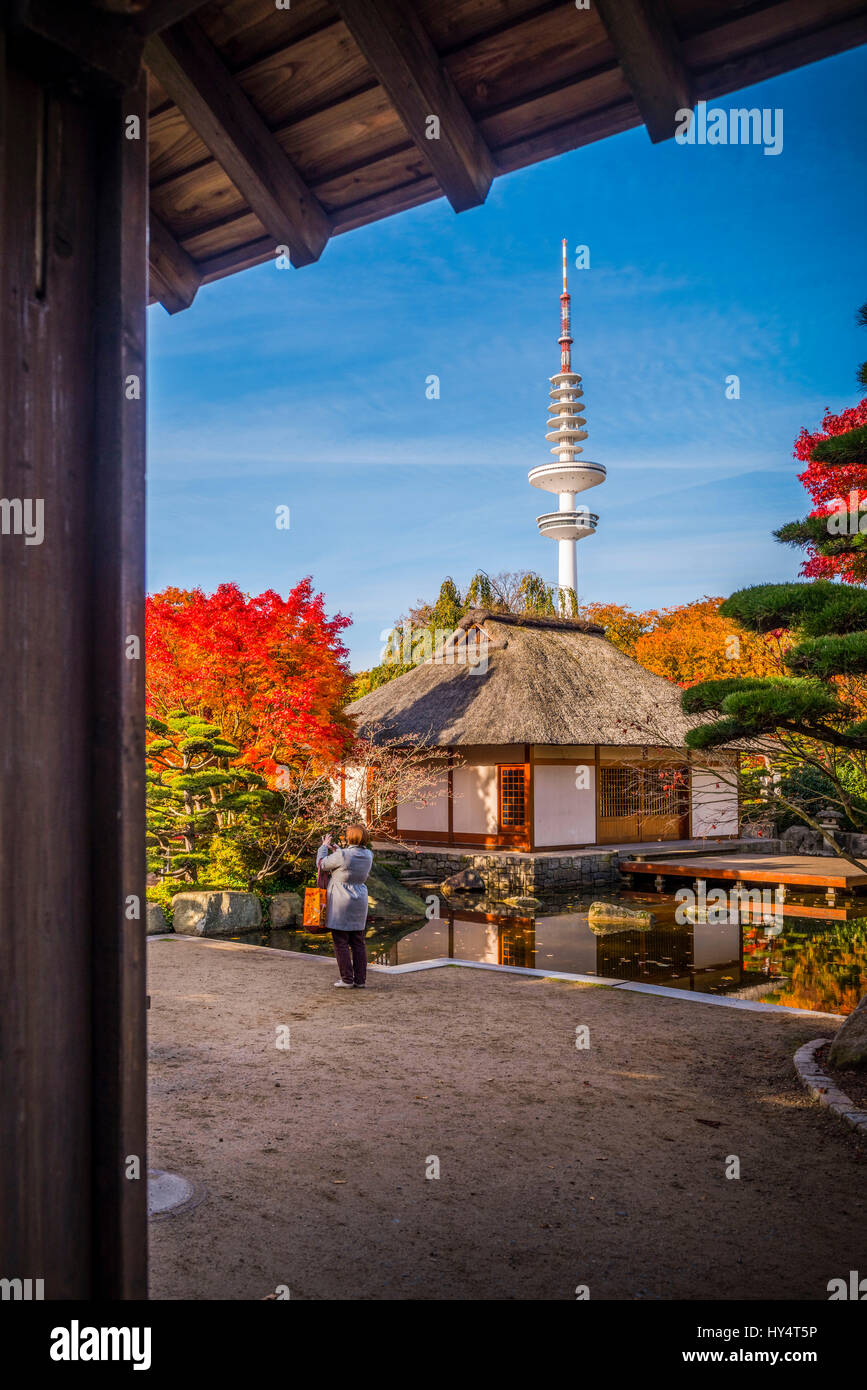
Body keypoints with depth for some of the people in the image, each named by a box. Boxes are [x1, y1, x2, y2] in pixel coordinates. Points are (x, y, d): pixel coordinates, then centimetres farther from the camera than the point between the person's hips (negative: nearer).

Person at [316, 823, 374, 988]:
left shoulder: (342, 856, -19)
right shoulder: (368, 855, 1)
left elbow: (322, 864, -2)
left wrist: (324, 846, 14)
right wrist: (336, 850, 28)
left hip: (341, 903, -6)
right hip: (359, 901, 6)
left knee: (341, 942, 2)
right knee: (358, 942, 11)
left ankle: (347, 979, 3)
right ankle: (360, 980, 13)